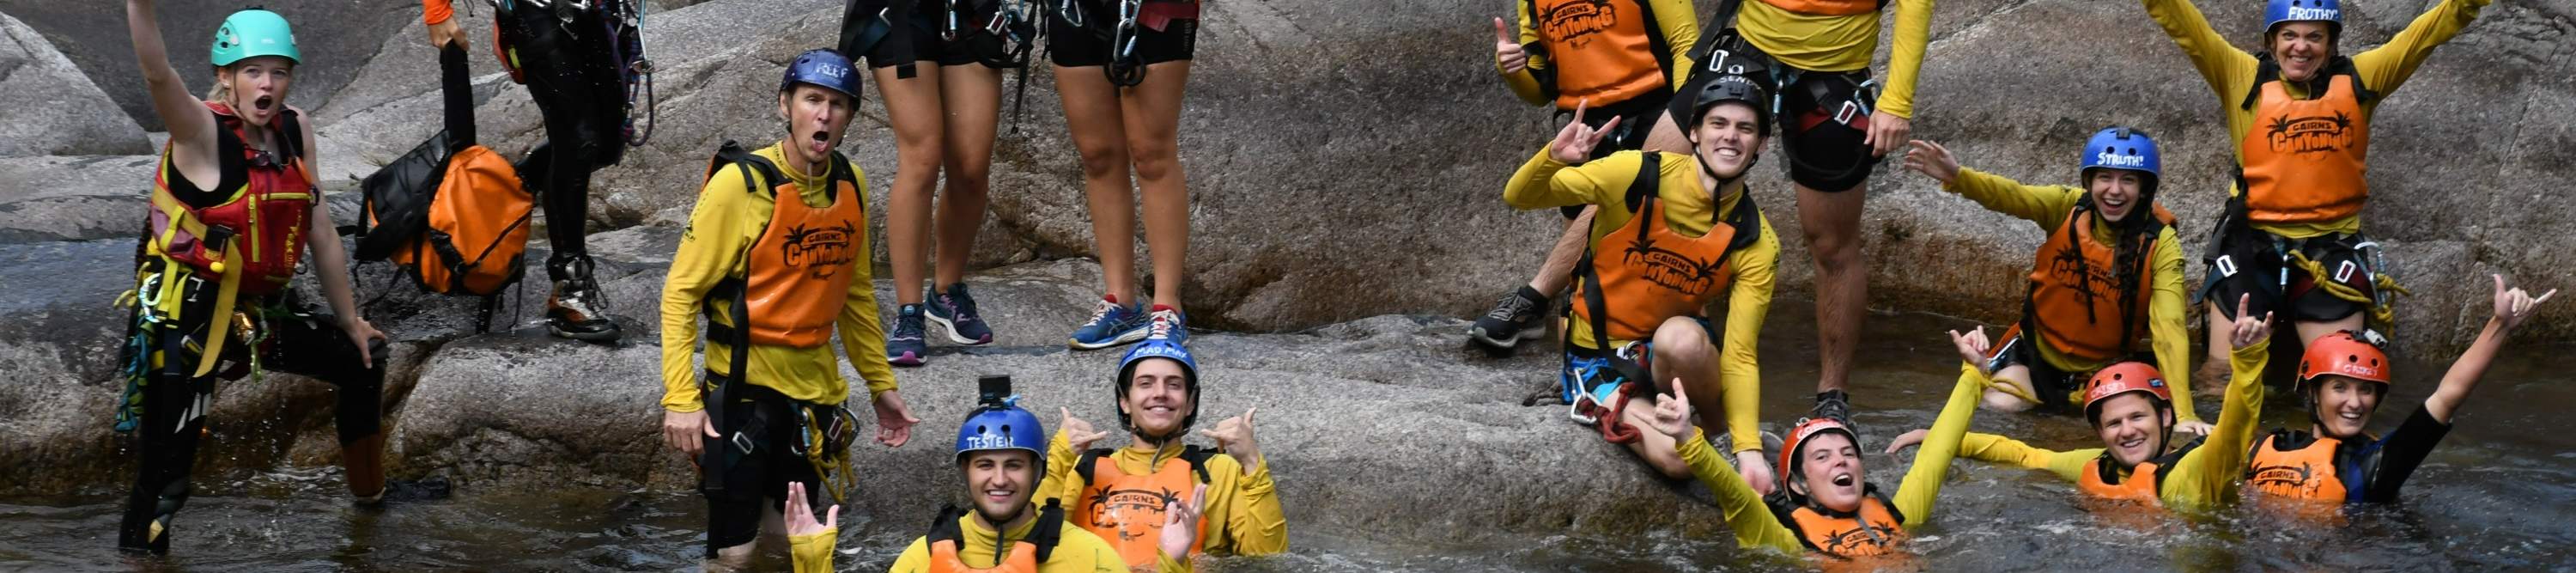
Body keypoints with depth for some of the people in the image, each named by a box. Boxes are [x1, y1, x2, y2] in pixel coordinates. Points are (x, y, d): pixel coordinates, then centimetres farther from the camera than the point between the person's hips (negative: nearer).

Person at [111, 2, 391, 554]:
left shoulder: (295, 130, 0)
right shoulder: (202, 132, -18)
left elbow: (320, 232, 8)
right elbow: (157, 73, -39)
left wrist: (349, 320, 14)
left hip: (262, 312, 7)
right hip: (186, 323, -7)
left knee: (363, 361, 21)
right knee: (166, 477, -9)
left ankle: (370, 490, 44)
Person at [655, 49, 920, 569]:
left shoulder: (850, 184, 3)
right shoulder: (740, 182, -15)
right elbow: (681, 292, -14)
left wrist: (881, 384, 16)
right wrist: (680, 398, -21)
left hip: (814, 387, 6)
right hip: (745, 384, -6)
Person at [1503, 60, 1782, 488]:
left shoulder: (1755, 242, -10)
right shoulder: (1637, 175, -15)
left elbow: (1739, 355, -13)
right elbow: (1518, 198, -9)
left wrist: (1749, 449, -27)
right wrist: (1555, 158, -32)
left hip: (1670, 353, 2)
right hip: (1597, 357, -2)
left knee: (1682, 338, -37)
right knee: (1676, 459, -30)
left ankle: (1718, 428, -7)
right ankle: (1602, 405, 1)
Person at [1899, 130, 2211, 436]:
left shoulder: (2160, 243, -18)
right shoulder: (2068, 206, -12)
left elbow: (2169, 329, -26)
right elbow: (2010, 195, -28)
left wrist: (2184, 414, -35)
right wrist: (1957, 176, -50)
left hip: (2106, 368, 2)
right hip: (2040, 351, -1)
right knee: (2000, 405, -23)